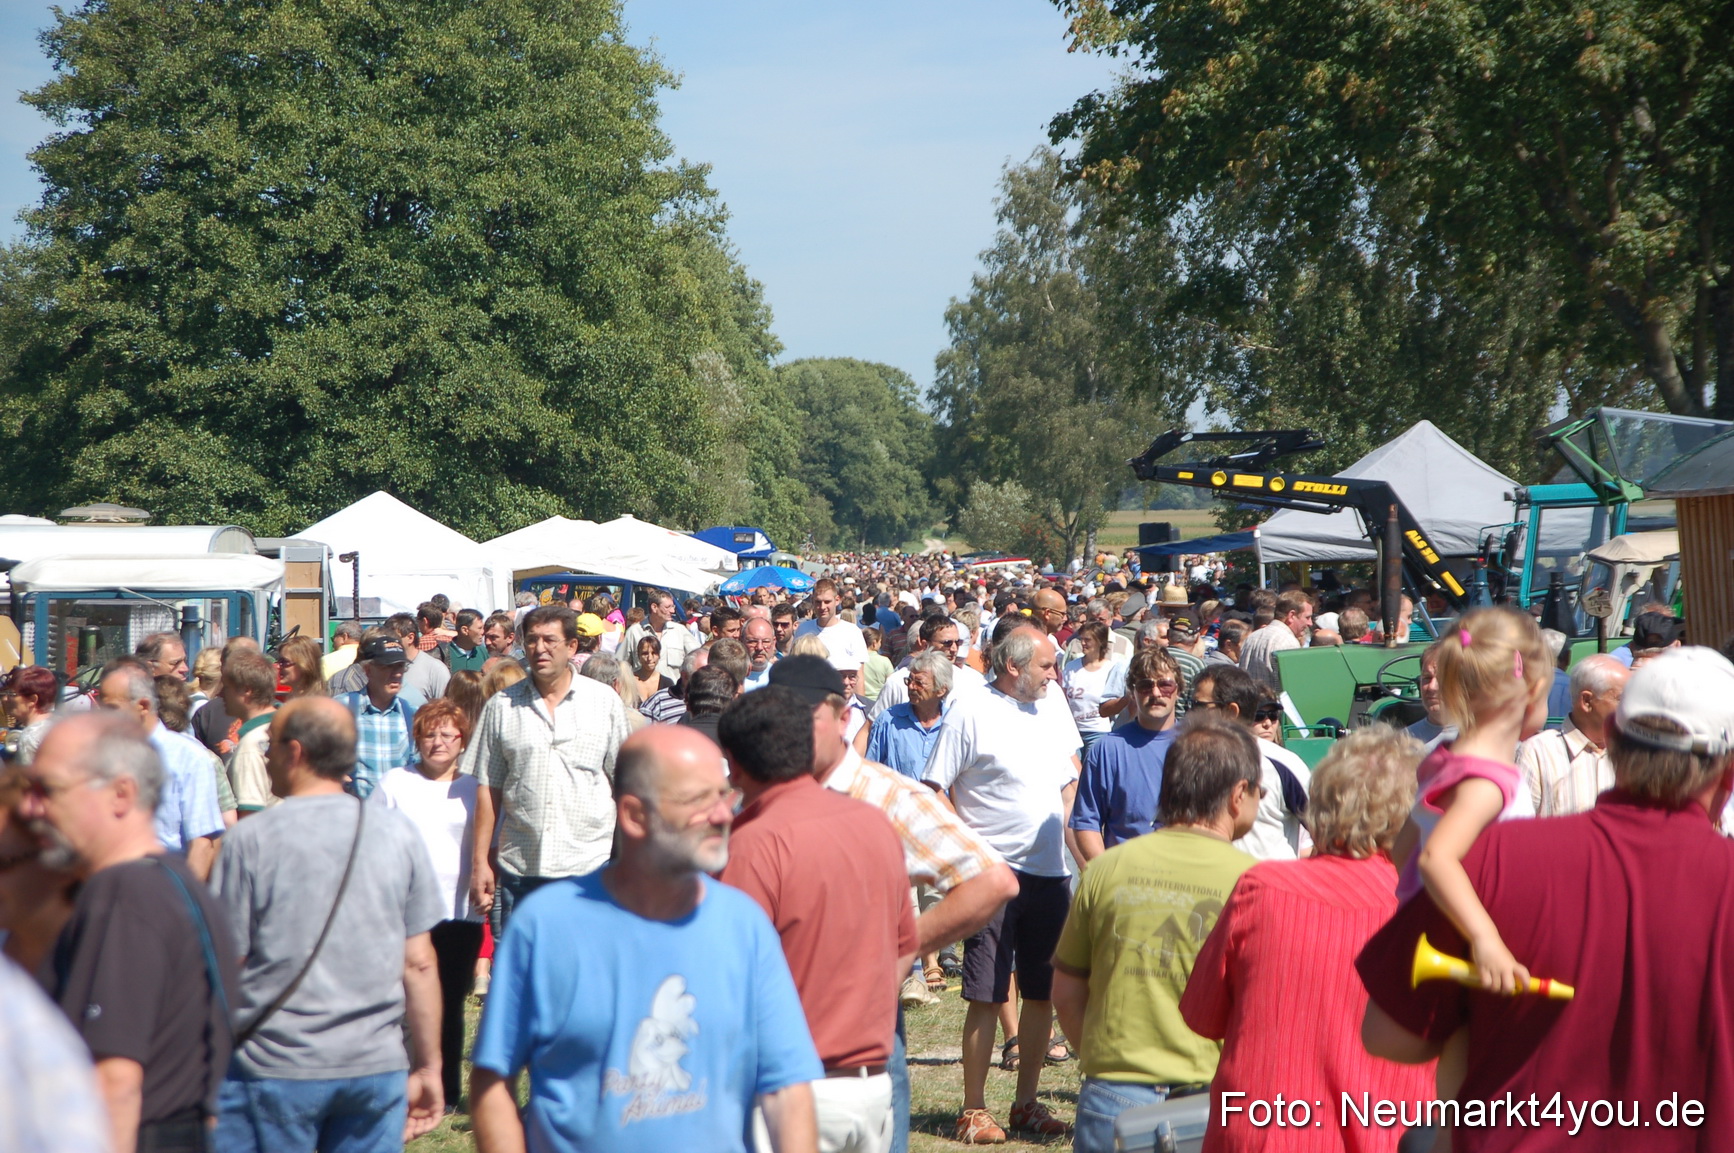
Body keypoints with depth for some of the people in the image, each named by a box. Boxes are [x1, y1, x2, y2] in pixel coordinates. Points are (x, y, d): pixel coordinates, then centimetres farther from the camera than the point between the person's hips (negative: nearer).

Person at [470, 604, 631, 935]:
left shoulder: (605, 701, 5)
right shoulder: (501, 706, 7)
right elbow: (488, 788, 9)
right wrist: (479, 861, 5)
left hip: (590, 869, -1)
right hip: (518, 870, 1)